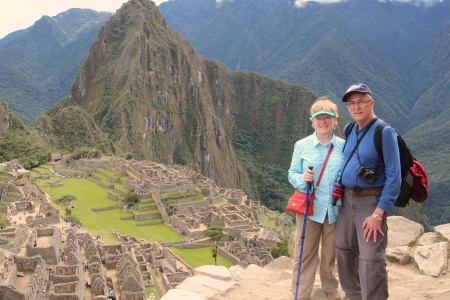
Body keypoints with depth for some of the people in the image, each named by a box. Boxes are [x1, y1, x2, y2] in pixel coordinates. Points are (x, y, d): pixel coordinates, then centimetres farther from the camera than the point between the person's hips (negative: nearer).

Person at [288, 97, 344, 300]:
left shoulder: (344, 146, 2)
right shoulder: (302, 145, -1)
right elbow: (292, 174, 0)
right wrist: (302, 178, -20)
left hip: (335, 209, 2)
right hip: (309, 208, -1)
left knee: (331, 252, 15)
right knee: (305, 253, 4)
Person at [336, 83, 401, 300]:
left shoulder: (384, 132, -13)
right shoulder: (349, 130, 8)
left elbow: (394, 176, -16)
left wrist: (378, 213, -20)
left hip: (371, 201, -7)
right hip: (347, 198, 7)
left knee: (371, 260, -9)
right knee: (344, 253, 14)